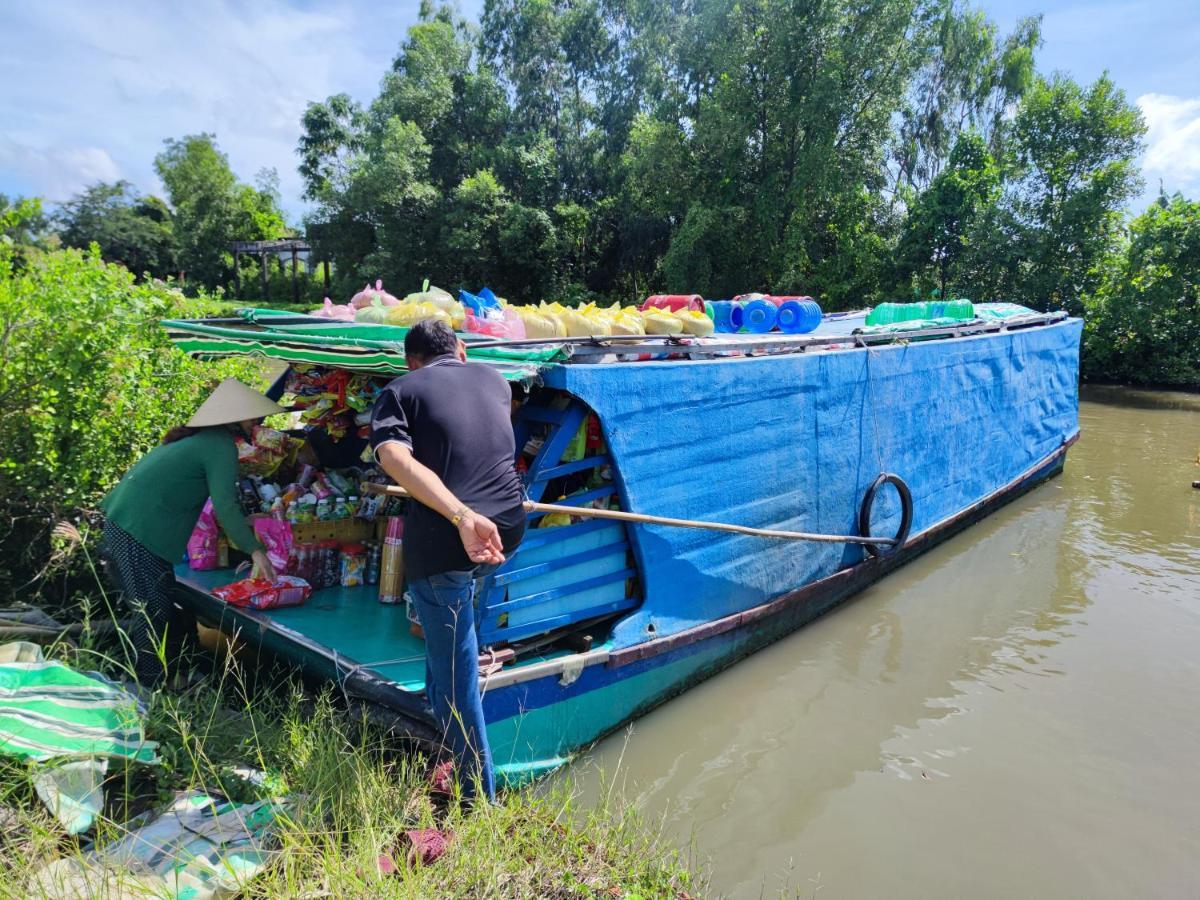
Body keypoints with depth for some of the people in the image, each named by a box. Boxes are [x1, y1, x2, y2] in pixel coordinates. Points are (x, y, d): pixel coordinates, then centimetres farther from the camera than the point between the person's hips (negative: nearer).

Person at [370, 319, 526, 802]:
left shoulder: (400, 391, 5)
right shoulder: (495, 379, 17)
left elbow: (395, 458, -16)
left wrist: (462, 517, -26)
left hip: (443, 541, -5)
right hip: (506, 531, 5)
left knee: (456, 675, 8)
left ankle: (480, 798, 19)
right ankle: (439, 703, 47)